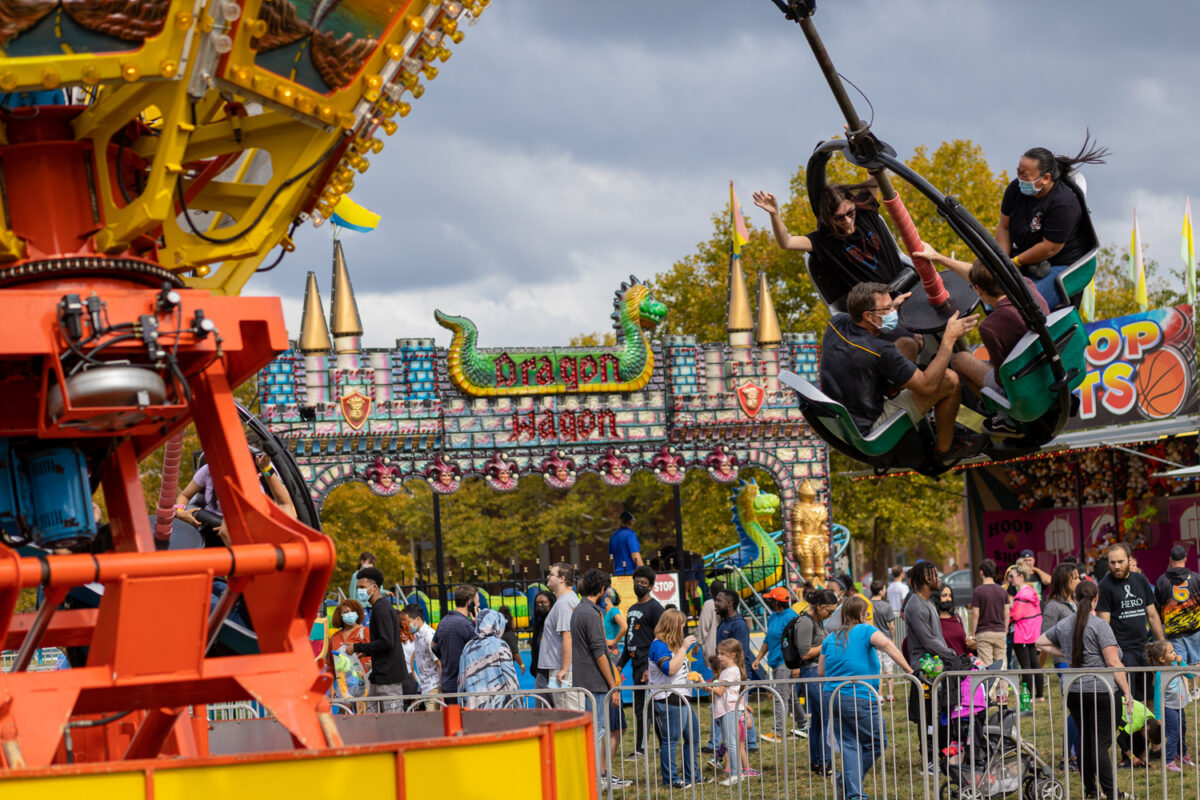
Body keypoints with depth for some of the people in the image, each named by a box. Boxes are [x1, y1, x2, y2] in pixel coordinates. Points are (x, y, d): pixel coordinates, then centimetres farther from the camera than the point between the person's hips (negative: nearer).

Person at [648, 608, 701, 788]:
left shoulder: (673, 644, 18)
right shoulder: (658, 645, -12)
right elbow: (670, 669, -26)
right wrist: (683, 648, -21)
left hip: (682, 698, 10)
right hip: (668, 700, -10)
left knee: (693, 736, 13)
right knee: (670, 740, -6)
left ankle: (691, 776, 22)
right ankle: (670, 779, 0)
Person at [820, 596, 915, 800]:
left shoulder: (831, 638, 13)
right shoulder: (865, 631, -4)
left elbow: (821, 671, 16)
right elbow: (886, 644, -23)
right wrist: (907, 670, -23)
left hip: (831, 697, 6)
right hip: (859, 699, -6)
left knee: (849, 745, 7)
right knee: (876, 743, 9)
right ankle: (851, 782, 4)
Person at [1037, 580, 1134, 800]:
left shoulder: (1063, 625, 6)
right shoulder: (1099, 626, -11)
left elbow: (1041, 642, 23)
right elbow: (1113, 663, -14)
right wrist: (1127, 692, -9)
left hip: (1073, 692, 5)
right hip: (1100, 691, -5)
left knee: (1085, 741, 15)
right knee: (1101, 743, -5)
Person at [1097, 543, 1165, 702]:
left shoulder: (1140, 580, 12)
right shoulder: (1105, 586, -5)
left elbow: (1152, 615, 18)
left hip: (1143, 648, 6)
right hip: (1121, 652, -6)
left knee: (1147, 698, 7)